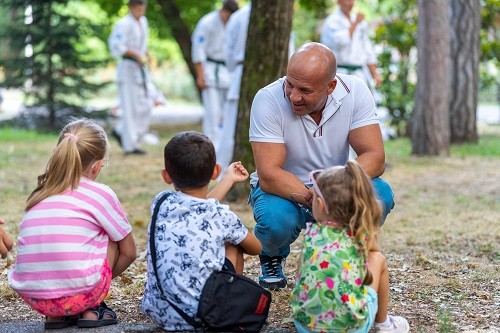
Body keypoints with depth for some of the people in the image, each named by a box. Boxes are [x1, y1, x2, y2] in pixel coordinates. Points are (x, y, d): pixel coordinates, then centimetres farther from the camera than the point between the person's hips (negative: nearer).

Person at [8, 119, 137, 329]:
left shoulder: (38, 195, 15)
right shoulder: (101, 194, 3)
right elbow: (128, 253, 12)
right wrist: (105, 278, 29)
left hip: (31, 298, 4)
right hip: (79, 294, -4)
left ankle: (56, 315, 15)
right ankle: (91, 310, 14)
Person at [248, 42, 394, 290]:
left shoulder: (354, 91, -16)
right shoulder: (268, 100, -23)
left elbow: (375, 157, -21)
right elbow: (269, 175, -28)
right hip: (283, 190, -2)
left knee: (379, 195, -27)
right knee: (276, 221, -35)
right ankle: (272, 258, 5)